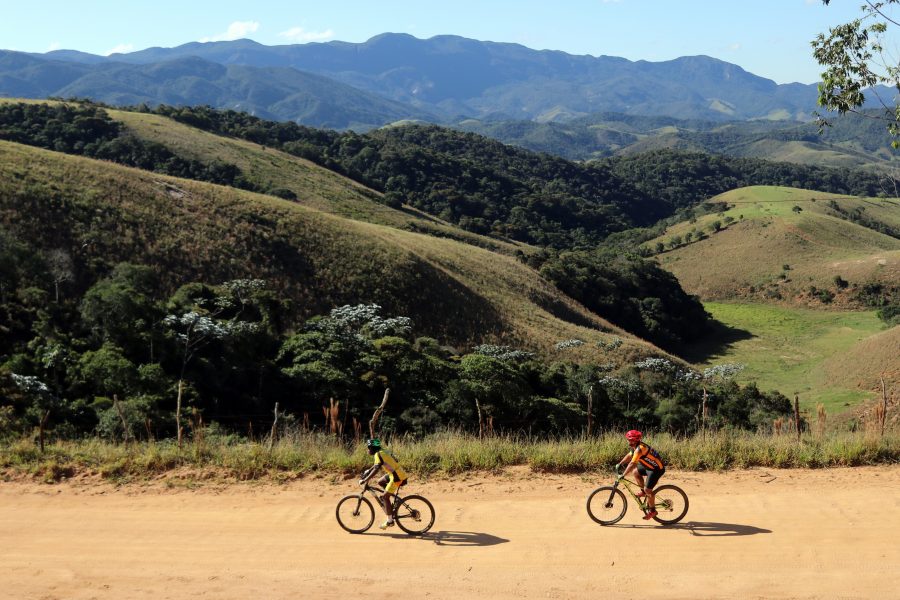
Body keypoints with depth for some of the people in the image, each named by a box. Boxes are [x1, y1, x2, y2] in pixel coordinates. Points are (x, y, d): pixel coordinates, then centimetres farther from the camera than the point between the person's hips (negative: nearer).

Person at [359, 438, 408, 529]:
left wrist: (364, 480, -25)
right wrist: (368, 471, 32)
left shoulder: (378, 454, -13)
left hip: (397, 476, -9)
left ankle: (390, 521, 0)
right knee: (380, 482, 21)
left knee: (385, 497, -3)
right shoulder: (382, 452, 14)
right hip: (399, 473, 9)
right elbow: (376, 465, 32)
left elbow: (376, 469, -26)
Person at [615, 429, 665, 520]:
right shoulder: (636, 446, 3)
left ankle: (652, 511, 7)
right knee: (636, 472, 16)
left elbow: (632, 464, -30)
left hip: (657, 469, -10)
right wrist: (619, 464, 12)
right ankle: (643, 491, 24)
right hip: (649, 466, 10)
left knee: (647, 489, -9)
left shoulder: (639, 449, -27)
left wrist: (623, 475, -27)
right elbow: (629, 456, 19)